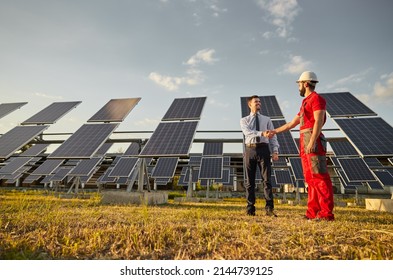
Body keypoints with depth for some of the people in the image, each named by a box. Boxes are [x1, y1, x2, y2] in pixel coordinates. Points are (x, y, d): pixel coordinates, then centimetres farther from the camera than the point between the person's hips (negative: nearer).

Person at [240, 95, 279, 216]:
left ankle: (269, 209, -3)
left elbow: (273, 136, 6)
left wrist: (275, 151, -8)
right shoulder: (244, 120, 11)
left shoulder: (267, 119, 15)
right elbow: (248, 132, -11)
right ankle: (250, 209, 10)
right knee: (250, 181, 4)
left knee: (267, 179, -6)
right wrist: (262, 133, -27)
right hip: (250, 150, 0)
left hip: (263, 149, 0)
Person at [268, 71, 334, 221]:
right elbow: (292, 123, 32)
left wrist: (312, 141, -24)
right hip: (305, 143, 10)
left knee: (319, 177, -11)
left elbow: (319, 121, -15)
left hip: (313, 142, -9)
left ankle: (326, 213, -9)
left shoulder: (316, 98, -1)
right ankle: (313, 212, 8)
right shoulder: (306, 102, 27)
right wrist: (275, 131, 36)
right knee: (310, 178, 6)